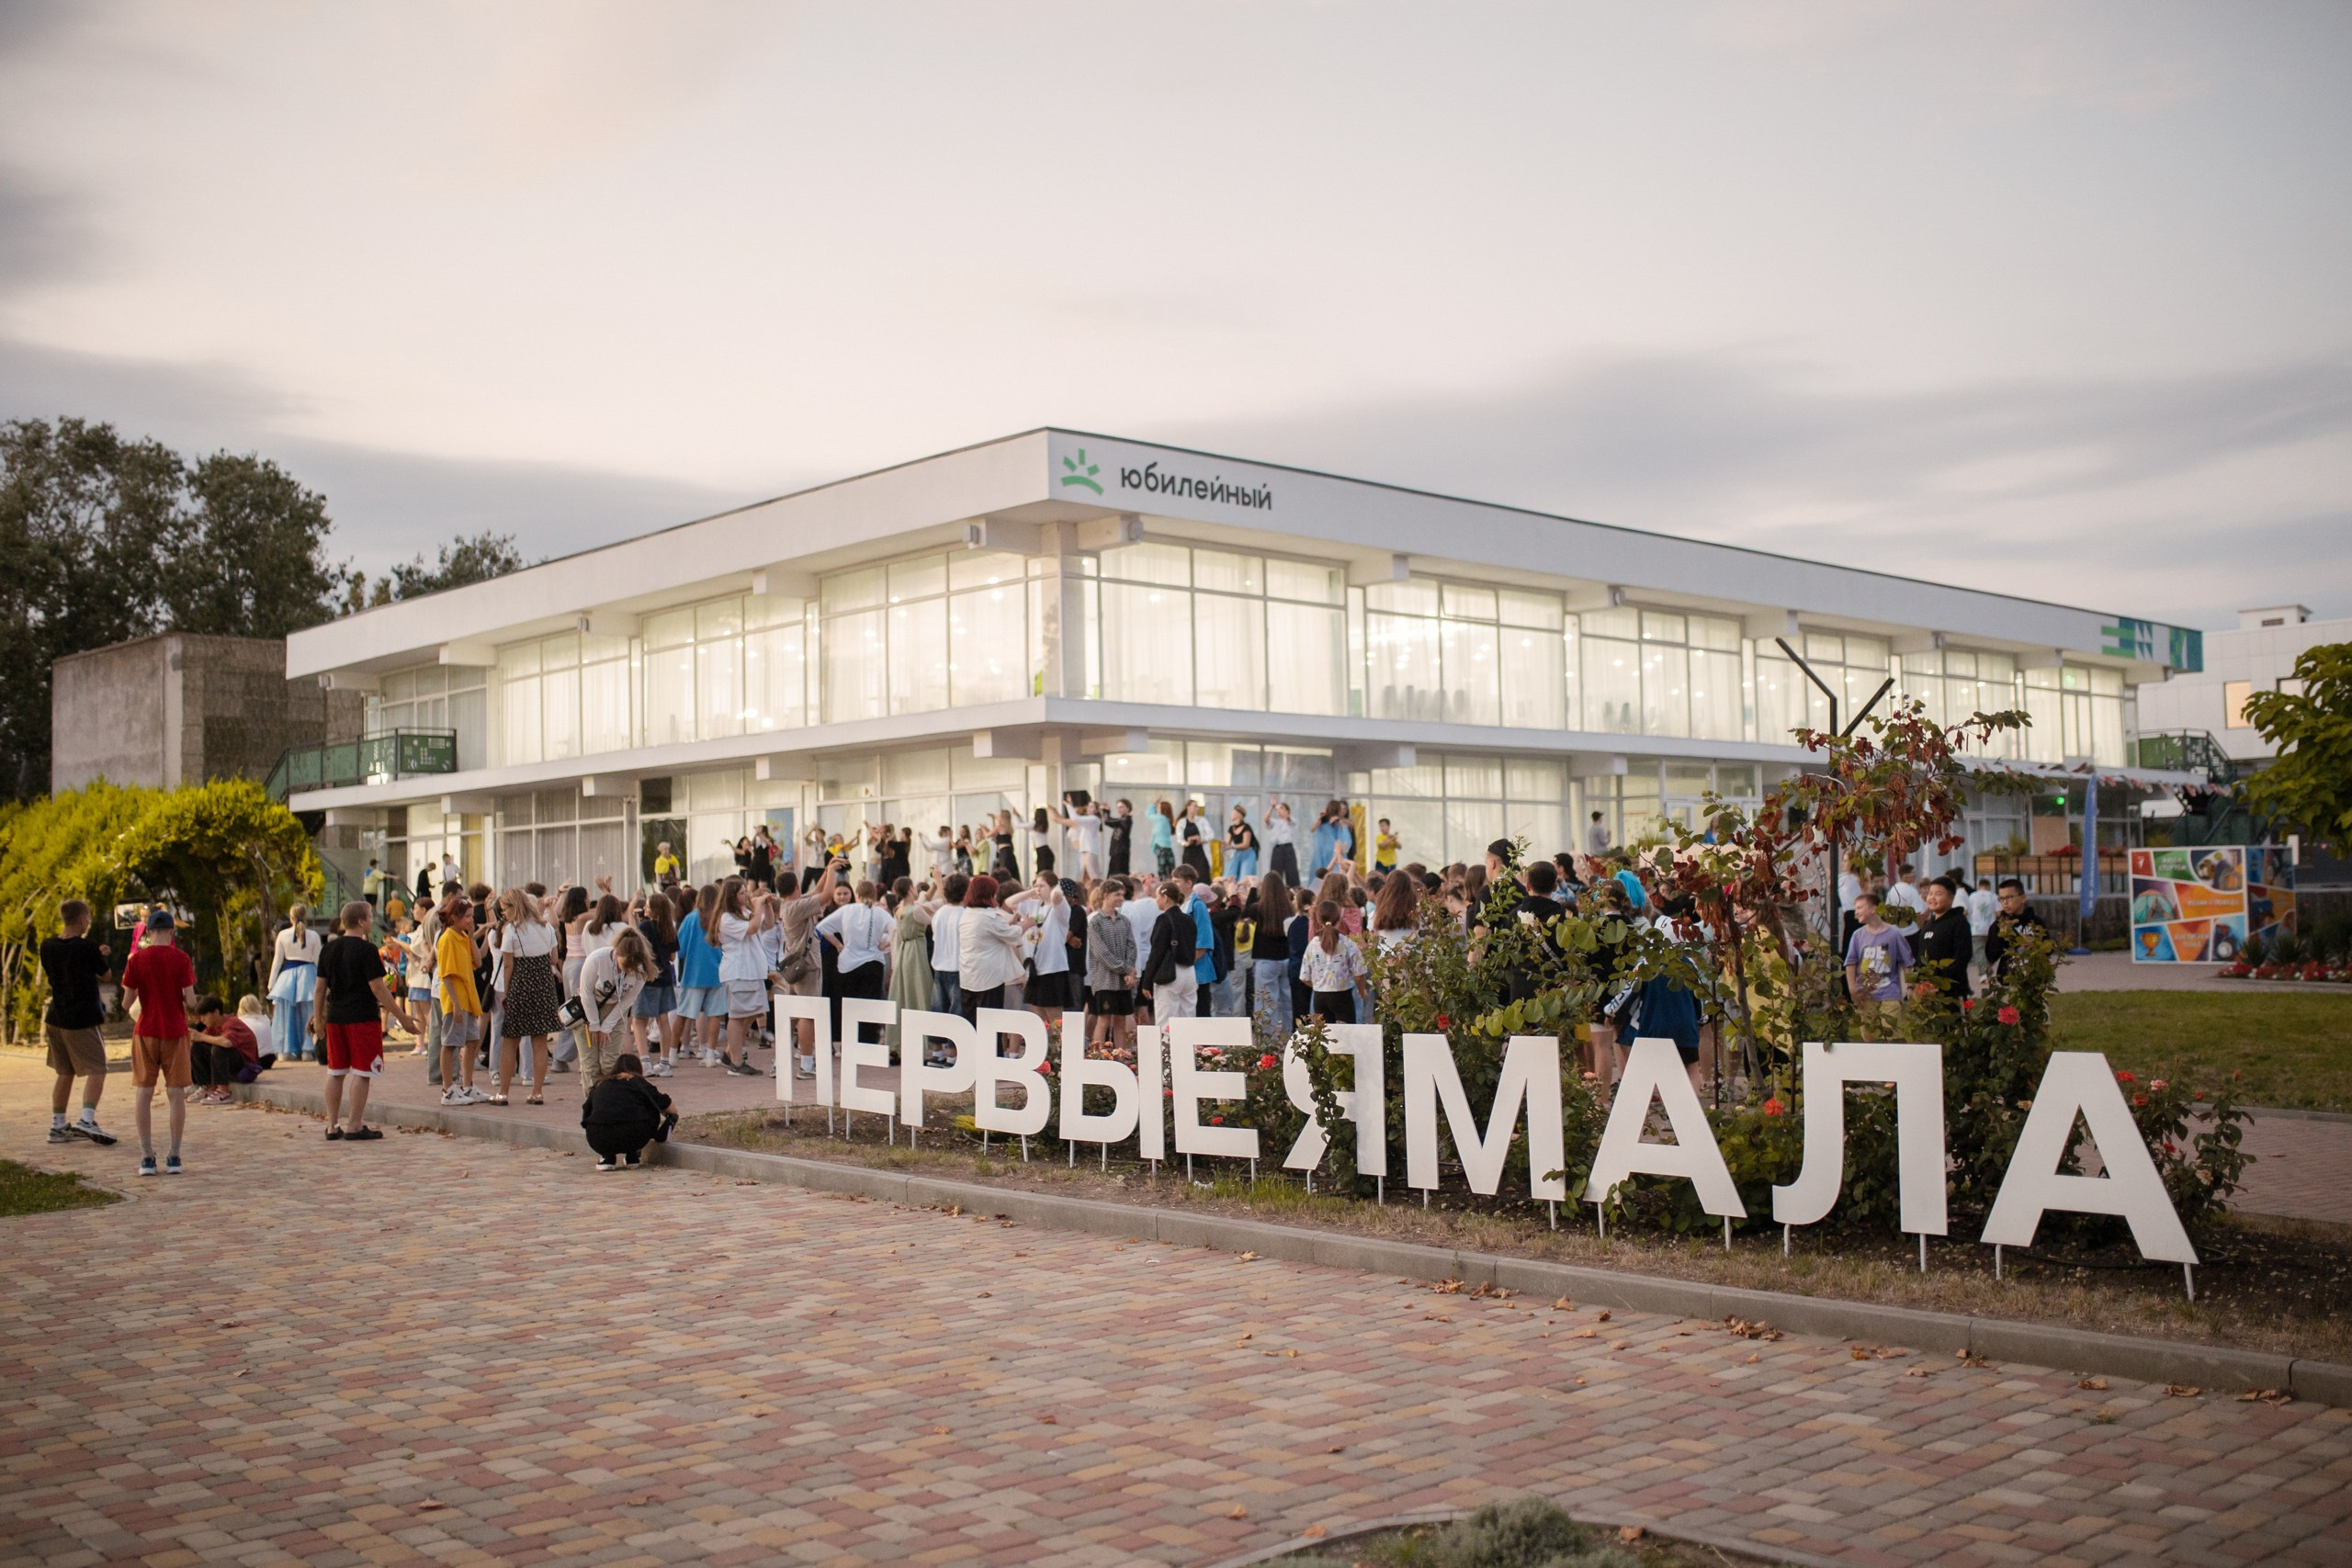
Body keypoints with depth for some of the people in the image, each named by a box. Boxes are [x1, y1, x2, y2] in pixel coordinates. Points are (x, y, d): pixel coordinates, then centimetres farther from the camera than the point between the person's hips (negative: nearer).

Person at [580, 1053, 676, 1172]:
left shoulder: (600, 1085, 28)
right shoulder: (637, 1082, 19)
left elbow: (586, 1113, 38)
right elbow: (664, 1103, 15)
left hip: (599, 1140, 3)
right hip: (632, 1136, -3)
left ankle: (607, 1157, 18)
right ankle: (632, 1156, 21)